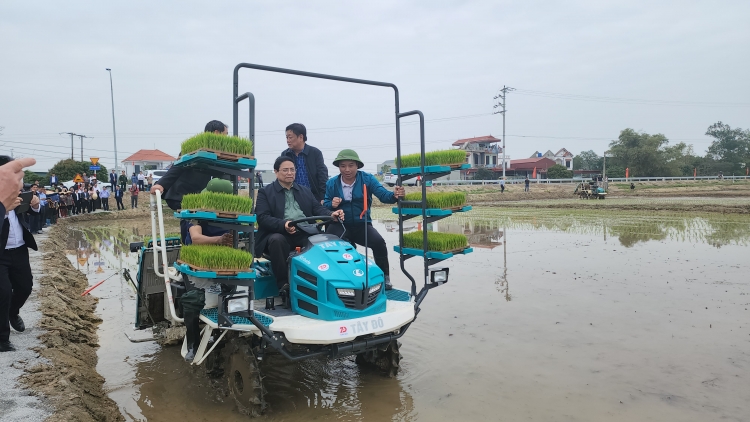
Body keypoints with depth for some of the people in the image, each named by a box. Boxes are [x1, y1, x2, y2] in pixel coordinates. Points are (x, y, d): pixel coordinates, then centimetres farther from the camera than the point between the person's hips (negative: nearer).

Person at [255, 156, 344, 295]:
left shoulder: (305, 190, 23)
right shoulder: (265, 192, 8)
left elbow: (317, 208, 11)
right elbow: (262, 218, -5)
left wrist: (331, 214, -13)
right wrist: (283, 225, -25)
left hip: (305, 234, 3)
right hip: (280, 234, -3)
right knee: (277, 240, -37)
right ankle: (284, 284, -25)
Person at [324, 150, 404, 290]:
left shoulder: (367, 179, -2)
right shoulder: (331, 183, 2)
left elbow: (383, 195, -15)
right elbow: (325, 206, 7)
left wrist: (394, 195, -39)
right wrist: (331, 204, -18)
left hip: (362, 225, 0)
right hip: (340, 225, 0)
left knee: (379, 242, -25)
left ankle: (384, 276, -5)